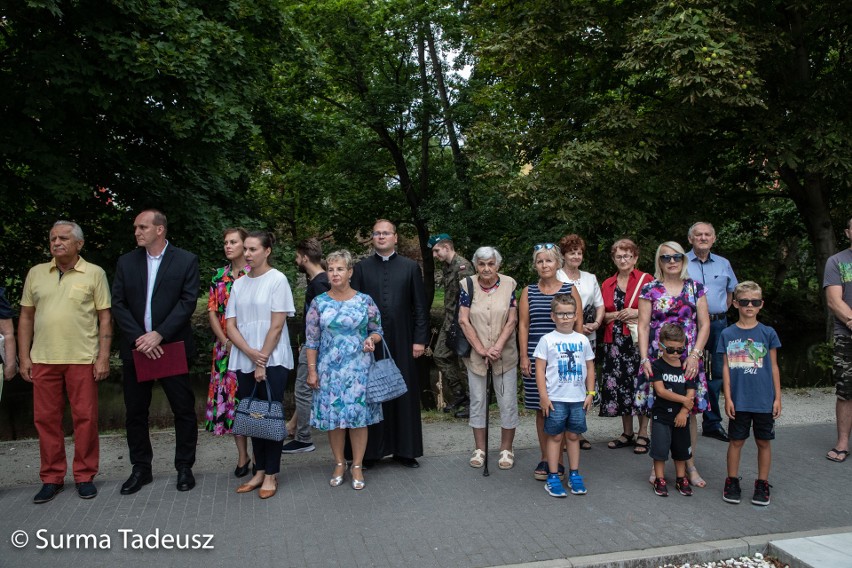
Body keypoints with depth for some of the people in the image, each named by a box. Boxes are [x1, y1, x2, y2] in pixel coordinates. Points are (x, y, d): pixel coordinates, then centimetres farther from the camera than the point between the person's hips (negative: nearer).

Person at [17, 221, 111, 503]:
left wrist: (103, 358, -7)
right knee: (45, 418, 7)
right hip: (43, 360, 3)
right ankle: (52, 478, 20)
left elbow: (105, 318, 0)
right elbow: (26, 317, 13)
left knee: (85, 418, 2)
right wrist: (24, 357, 6)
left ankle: (85, 476, 15)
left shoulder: (94, 274, 1)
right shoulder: (36, 273, 10)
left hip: (82, 359, -3)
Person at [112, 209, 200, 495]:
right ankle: (141, 469, 25)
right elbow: (118, 304, 2)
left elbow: (187, 301, -9)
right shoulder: (126, 262, 8)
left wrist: (158, 335, -17)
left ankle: (184, 467, 17)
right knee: (135, 412, 11)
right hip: (136, 348, 3)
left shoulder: (186, 261, -2)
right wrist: (138, 338, -11)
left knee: (184, 410, 2)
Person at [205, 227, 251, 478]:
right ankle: (242, 455, 17)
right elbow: (212, 311, 7)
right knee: (228, 397, 5)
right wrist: (225, 341, -5)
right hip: (225, 346, 4)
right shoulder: (219, 276, 10)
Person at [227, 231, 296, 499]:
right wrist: (250, 353, -10)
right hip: (244, 361, 5)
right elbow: (231, 325, 5)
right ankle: (259, 471, 20)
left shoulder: (277, 279, -6)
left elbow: (277, 325, -10)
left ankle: (271, 474, 11)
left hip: (272, 360, -5)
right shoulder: (239, 284, 9)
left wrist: (262, 360, -11)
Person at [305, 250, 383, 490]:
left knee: (359, 416, 1)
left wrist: (371, 339, -14)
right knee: (332, 416, 6)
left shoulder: (365, 301, -1)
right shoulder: (319, 303, 1)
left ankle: (357, 466, 16)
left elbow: (377, 330, 8)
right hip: (329, 369, 1)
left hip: (358, 368, -1)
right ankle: (339, 464, 23)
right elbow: (311, 340, 3)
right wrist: (312, 370, -1)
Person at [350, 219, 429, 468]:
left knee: (404, 395, 5)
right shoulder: (361, 268, 5)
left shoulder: (410, 267, 5)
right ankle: (369, 451, 16)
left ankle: (404, 450, 17)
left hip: (402, 342, 0)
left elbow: (420, 306, 4)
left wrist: (420, 339, -2)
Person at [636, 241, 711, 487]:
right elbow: (643, 326, 0)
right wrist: (644, 358, -9)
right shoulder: (650, 289, 3)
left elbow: (704, 325, 5)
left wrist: (695, 354, -7)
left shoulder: (695, 288, 7)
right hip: (657, 360, -1)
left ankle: (690, 466, 19)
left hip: (688, 360, 1)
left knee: (689, 412, 5)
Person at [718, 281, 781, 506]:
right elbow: (726, 367, 2)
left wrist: (777, 397, 2)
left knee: (763, 441, 9)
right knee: (736, 441, 8)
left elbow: (774, 367, 5)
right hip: (739, 400, 0)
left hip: (764, 400, 0)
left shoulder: (768, 333, 1)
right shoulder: (728, 334, 1)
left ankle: (762, 484, 23)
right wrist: (728, 398, -2)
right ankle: (732, 482, 21)